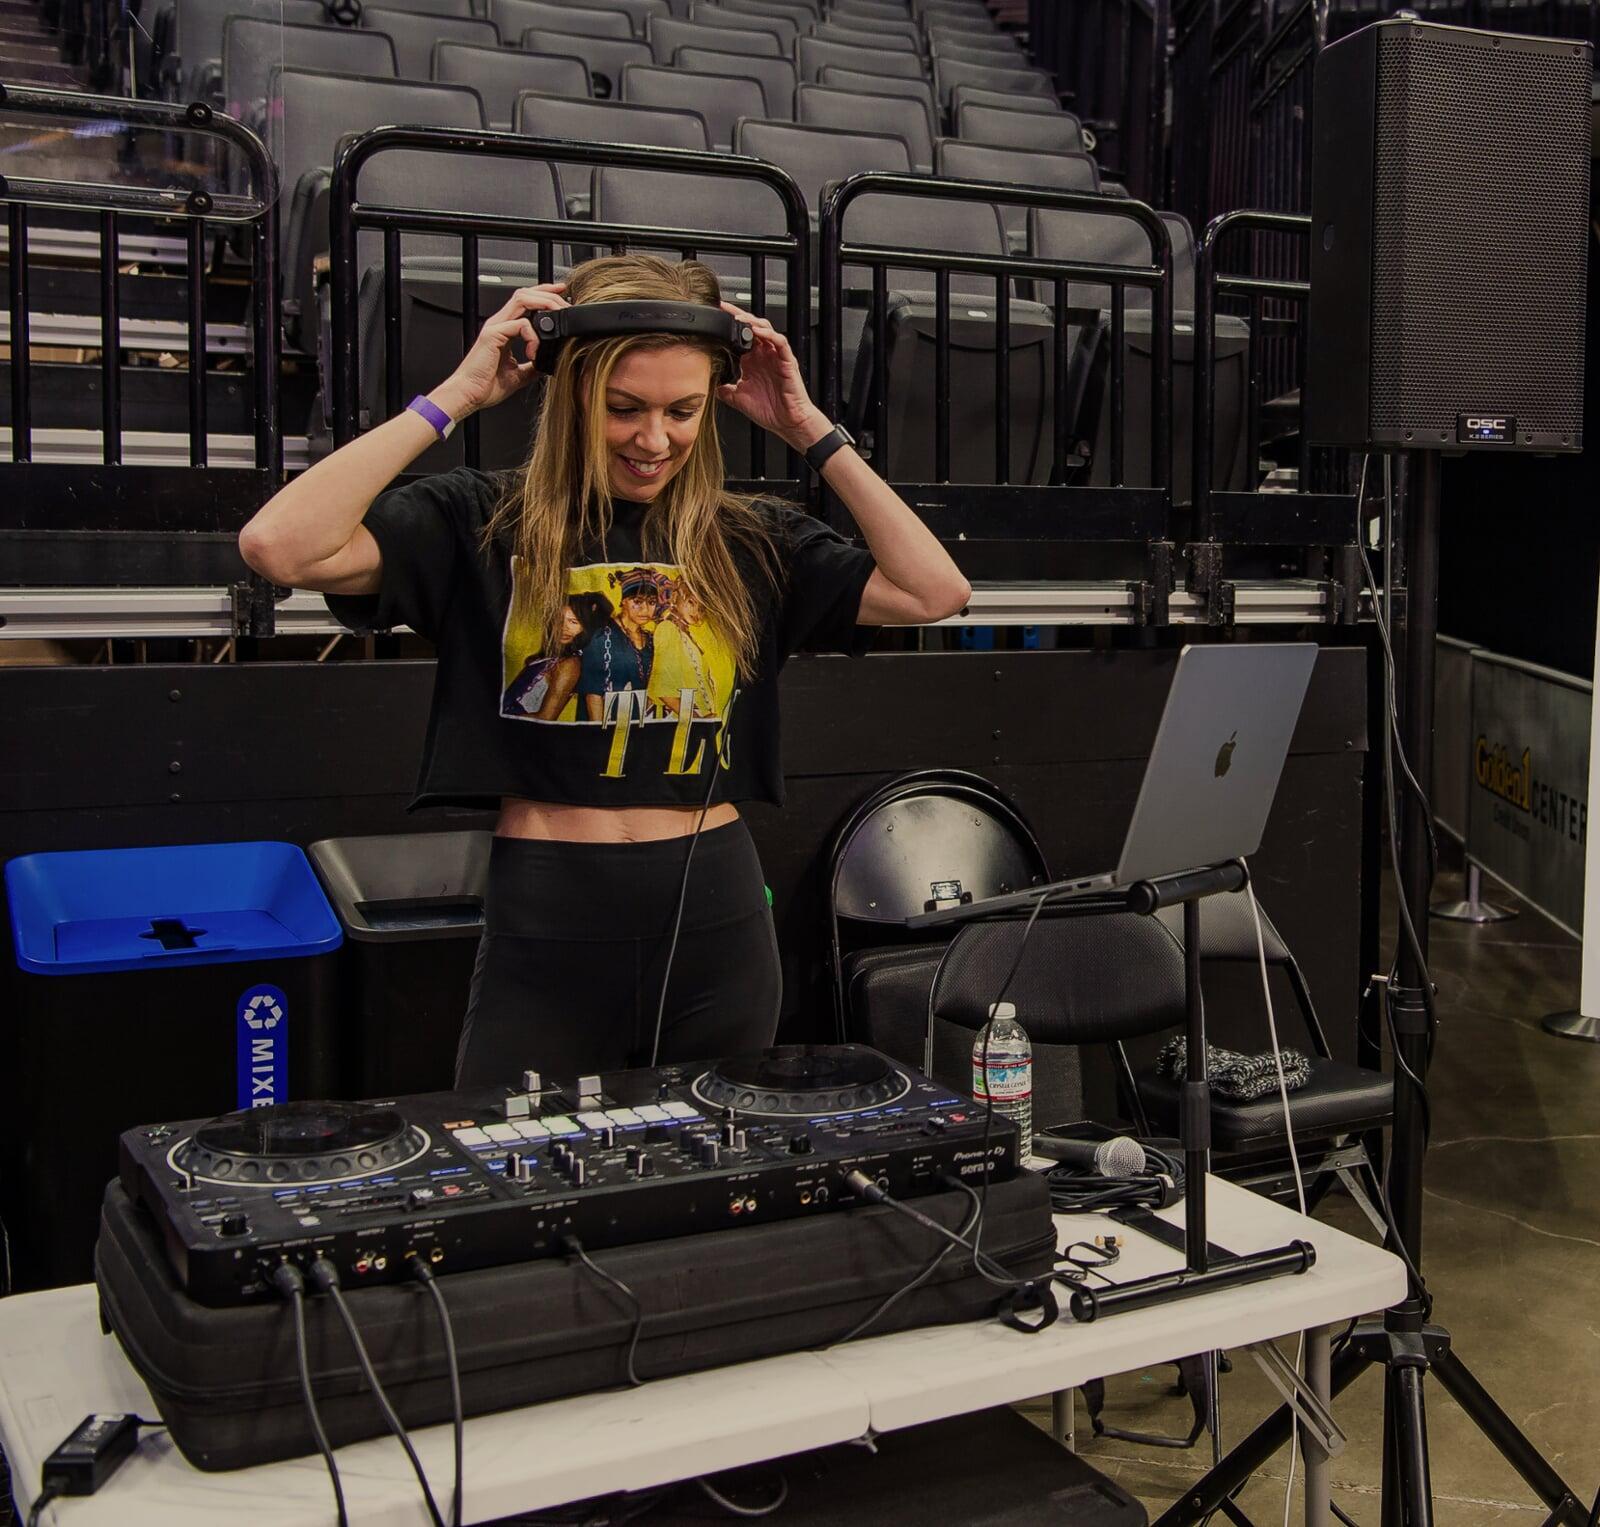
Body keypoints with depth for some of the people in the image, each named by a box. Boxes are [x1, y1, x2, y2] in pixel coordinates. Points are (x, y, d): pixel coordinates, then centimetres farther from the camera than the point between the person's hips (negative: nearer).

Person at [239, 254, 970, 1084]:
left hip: (718, 927, 3)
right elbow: (281, 547, -17)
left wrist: (811, 431, -1)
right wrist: (455, 396, -13)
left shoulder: (751, 542, 6)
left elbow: (933, 591, -1)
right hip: (546, 929, -3)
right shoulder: (480, 523, -3)